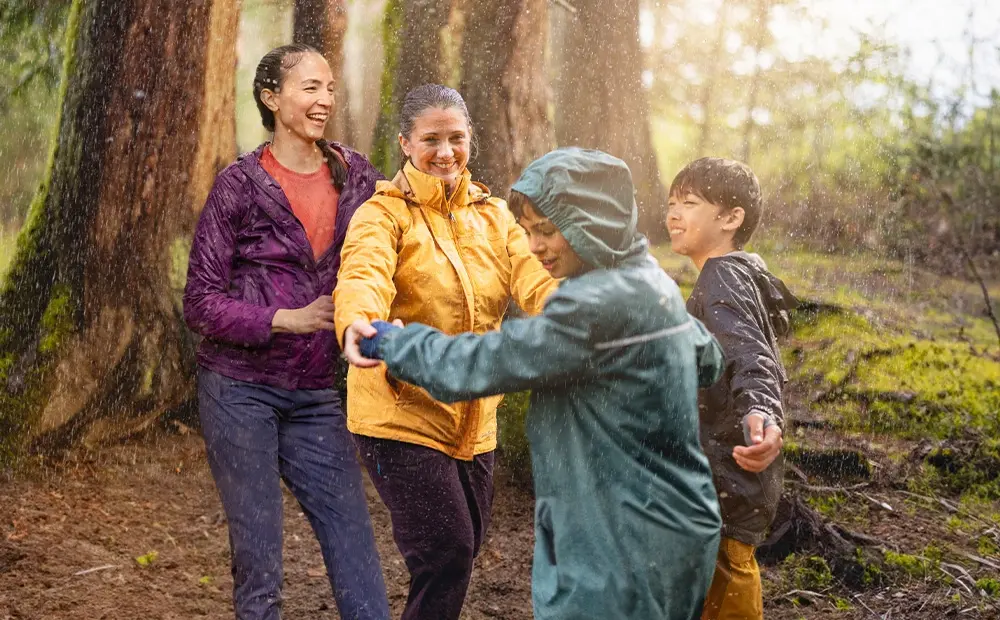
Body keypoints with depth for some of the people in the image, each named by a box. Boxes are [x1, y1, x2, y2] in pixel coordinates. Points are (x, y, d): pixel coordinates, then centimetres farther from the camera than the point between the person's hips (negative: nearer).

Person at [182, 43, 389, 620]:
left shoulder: (355, 175, 6)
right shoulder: (241, 184, -5)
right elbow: (202, 303, -5)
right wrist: (290, 319, -17)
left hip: (315, 396, 3)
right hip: (240, 391, -3)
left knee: (357, 549, -2)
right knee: (259, 564, 1)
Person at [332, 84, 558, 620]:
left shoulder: (493, 215, 8)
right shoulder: (385, 214, -7)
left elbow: (535, 279, -9)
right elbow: (364, 273, -28)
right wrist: (358, 320, -52)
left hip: (473, 421, 6)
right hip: (401, 414, -6)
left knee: (461, 553, 13)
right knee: (446, 552, -14)